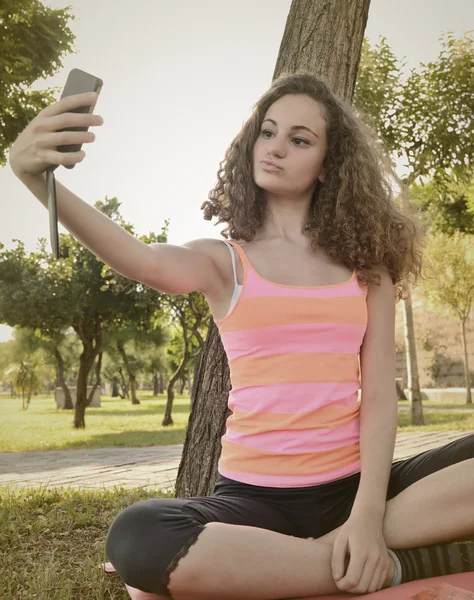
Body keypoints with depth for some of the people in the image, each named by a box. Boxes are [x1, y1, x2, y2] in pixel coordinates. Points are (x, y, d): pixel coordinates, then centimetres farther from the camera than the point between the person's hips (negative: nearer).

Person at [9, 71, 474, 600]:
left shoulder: (364, 261, 8)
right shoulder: (222, 261, 3)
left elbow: (379, 394, 0)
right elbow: (148, 263, -21)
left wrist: (368, 516, -15)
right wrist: (35, 177, -38)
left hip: (352, 485, 2)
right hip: (254, 495, -1)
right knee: (139, 542, -34)